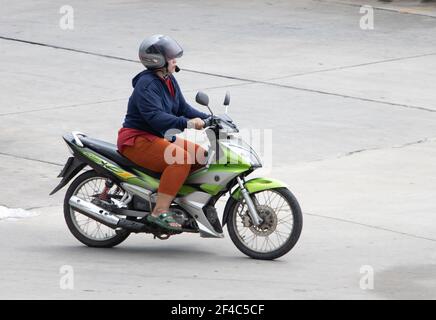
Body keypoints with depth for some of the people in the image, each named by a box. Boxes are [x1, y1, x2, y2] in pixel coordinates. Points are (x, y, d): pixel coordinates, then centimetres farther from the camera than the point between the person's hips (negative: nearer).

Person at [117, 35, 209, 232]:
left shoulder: (169, 81, 11)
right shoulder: (147, 85, -19)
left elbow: (183, 108, 16)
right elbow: (155, 117, -31)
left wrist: (208, 119, 2)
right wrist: (187, 123, -39)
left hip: (160, 137, 10)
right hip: (137, 140, -10)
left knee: (202, 156, 3)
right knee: (181, 158, -30)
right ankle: (160, 212, -32)